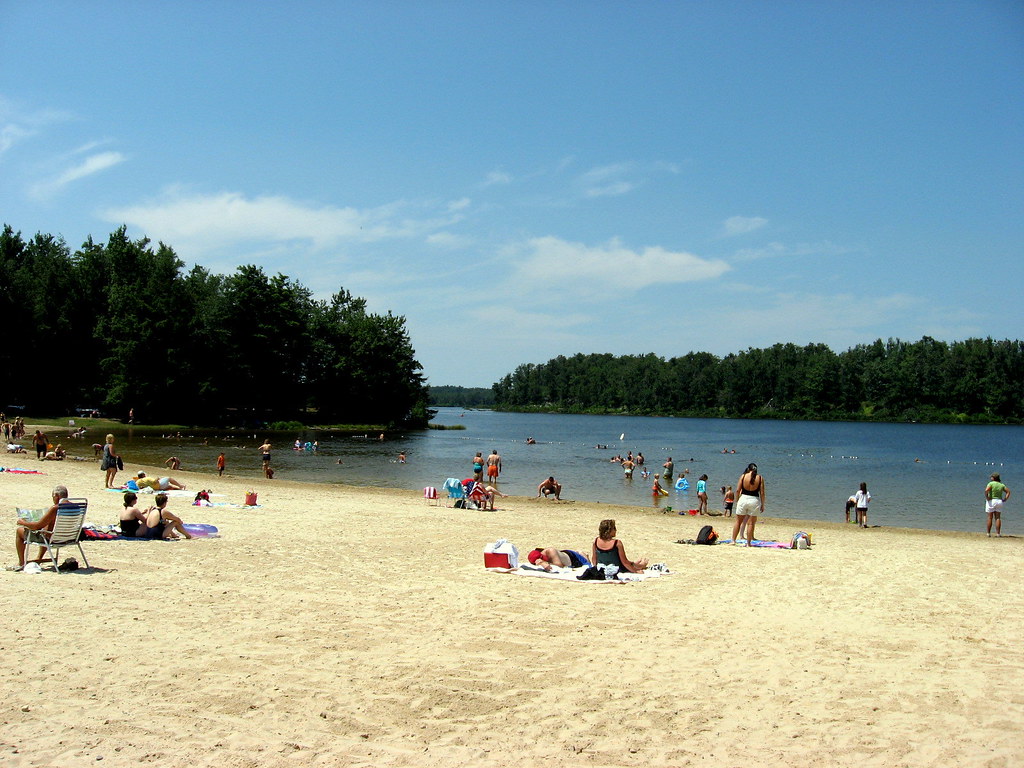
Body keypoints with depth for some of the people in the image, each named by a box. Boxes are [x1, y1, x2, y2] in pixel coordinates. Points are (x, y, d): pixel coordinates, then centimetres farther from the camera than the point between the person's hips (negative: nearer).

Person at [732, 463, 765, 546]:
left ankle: (733, 540, 13)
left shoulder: (743, 476, 0)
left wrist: (737, 501, 10)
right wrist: (762, 505, 7)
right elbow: (762, 493, -1)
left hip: (743, 499, 0)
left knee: (738, 521, 11)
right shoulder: (760, 478, 0)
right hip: (754, 500, 0)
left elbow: (738, 490, -1)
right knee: (751, 523, 6)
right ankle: (748, 543, 7)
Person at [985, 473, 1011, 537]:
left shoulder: (991, 483, -9)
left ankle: (988, 533, 3)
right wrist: (1005, 499, 4)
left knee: (990, 518, 1)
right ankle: (998, 533, 1)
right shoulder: (1001, 485, 7)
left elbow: (986, 490, -25)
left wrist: (987, 497, -14)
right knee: (998, 518, 5)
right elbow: (1008, 492, 6)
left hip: (991, 501, -4)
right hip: (999, 502, 4)